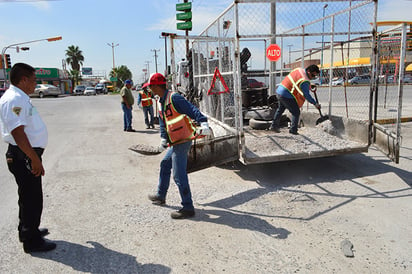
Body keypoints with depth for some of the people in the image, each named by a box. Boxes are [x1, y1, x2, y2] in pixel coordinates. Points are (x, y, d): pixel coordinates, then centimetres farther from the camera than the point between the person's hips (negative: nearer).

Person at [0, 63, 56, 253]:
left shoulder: (20, 98, 14)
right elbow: (17, 132, -27)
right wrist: (34, 158, -25)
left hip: (26, 156, 10)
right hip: (24, 157, -10)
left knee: (29, 197, 22)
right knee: (32, 199, 0)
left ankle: (28, 230, 38)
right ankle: (32, 241, 14)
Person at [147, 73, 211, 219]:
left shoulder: (174, 98, -17)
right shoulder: (161, 101, 14)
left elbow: (192, 110, -26)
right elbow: (162, 122, 17)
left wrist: (203, 123, -39)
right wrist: (163, 138, 7)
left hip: (182, 142, -11)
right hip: (175, 143, 11)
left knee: (179, 176, -9)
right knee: (165, 165, 25)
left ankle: (188, 208, 1)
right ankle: (161, 196, 42)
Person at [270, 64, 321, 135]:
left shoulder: (299, 69, 6)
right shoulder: (304, 81, -19)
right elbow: (306, 95, -17)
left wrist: (310, 86, 22)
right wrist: (315, 103, -9)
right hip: (287, 95, -9)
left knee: (280, 109, 26)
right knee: (296, 112, 1)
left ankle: (274, 125, 35)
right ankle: (293, 130, 2)